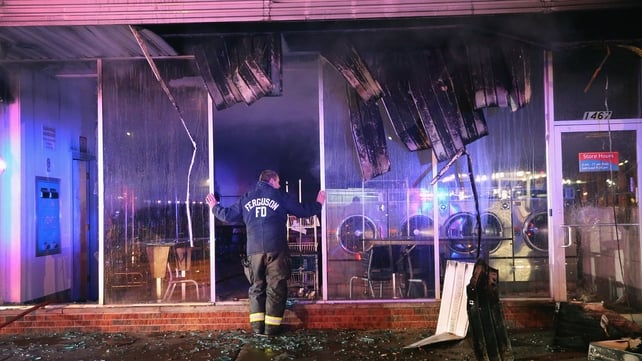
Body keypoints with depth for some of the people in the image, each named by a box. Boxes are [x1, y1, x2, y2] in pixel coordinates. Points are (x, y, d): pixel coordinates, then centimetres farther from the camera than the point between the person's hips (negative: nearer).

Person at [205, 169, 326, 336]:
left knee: (256, 287, 11)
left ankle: (257, 325, 7)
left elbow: (228, 215, 19)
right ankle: (271, 326, 0)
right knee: (276, 288, 2)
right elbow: (302, 210, 9)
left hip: (254, 250, 4)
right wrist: (318, 204, 26)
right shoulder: (280, 196, 7)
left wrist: (215, 207, 39)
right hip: (276, 249, -3)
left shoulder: (246, 198, 16)